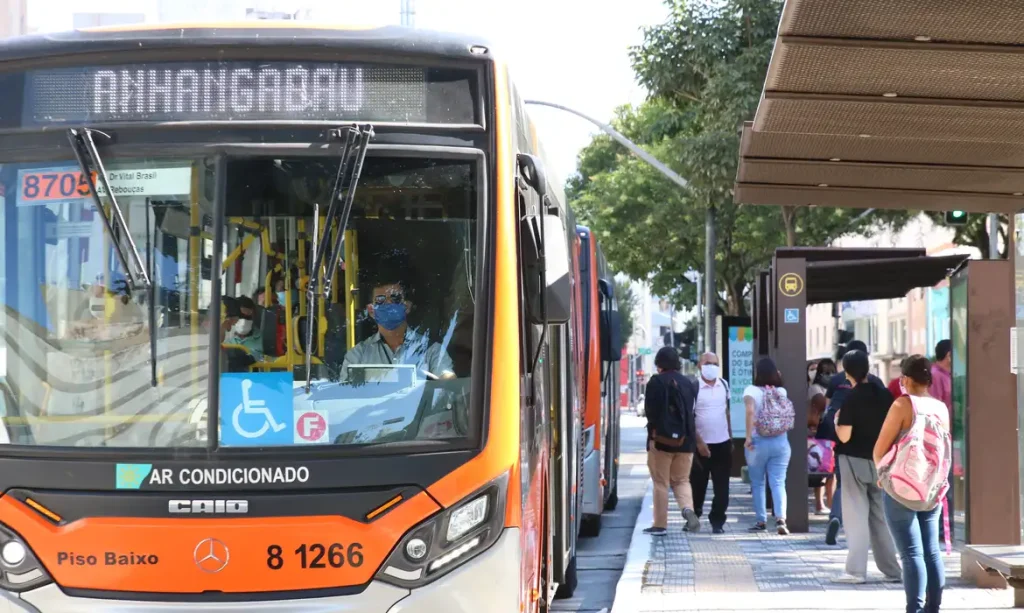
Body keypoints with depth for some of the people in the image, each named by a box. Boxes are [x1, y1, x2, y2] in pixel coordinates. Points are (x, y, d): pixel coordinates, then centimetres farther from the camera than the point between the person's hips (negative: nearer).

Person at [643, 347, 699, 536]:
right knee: (681, 480, 15)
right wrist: (686, 431, 13)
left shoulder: (656, 383, -8)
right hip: (685, 440, 4)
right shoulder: (689, 384, 8)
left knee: (661, 483, 4)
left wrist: (653, 432, -3)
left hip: (662, 439, -4)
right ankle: (688, 508, -13)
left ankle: (660, 525, 5)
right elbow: (693, 411, 8)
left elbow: (650, 411, -12)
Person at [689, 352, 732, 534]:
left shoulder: (724, 385, 7)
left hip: (723, 444, 4)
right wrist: (699, 442, -16)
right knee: (698, 485, 6)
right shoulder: (694, 387, -9)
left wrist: (731, 439, 15)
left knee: (721, 486, 2)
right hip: (702, 444, -4)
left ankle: (717, 521, 7)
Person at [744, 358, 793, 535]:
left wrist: (748, 436, -19)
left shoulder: (752, 390, -7)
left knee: (758, 484, 12)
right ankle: (781, 518, -19)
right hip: (780, 441, 2)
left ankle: (761, 521, 15)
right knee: (778, 483, -1)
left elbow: (750, 410, -23)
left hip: (758, 441, -2)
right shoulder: (781, 391, 3)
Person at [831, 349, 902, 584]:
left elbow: (844, 436, -16)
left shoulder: (851, 398, -13)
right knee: (881, 516, 13)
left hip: (855, 461, -5)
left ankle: (856, 570, -5)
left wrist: (837, 421, 1)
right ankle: (892, 569, 15)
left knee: (856, 516, -1)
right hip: (881, 461, 5)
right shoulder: (885, 394, 2)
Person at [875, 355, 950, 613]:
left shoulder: (904, 404, -11)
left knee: (912, 554, -7)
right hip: (933, 489, 6)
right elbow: (945, 451, 15)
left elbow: (880, 450, -9)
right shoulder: (941, 408, 5)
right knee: (931, 551, 9)